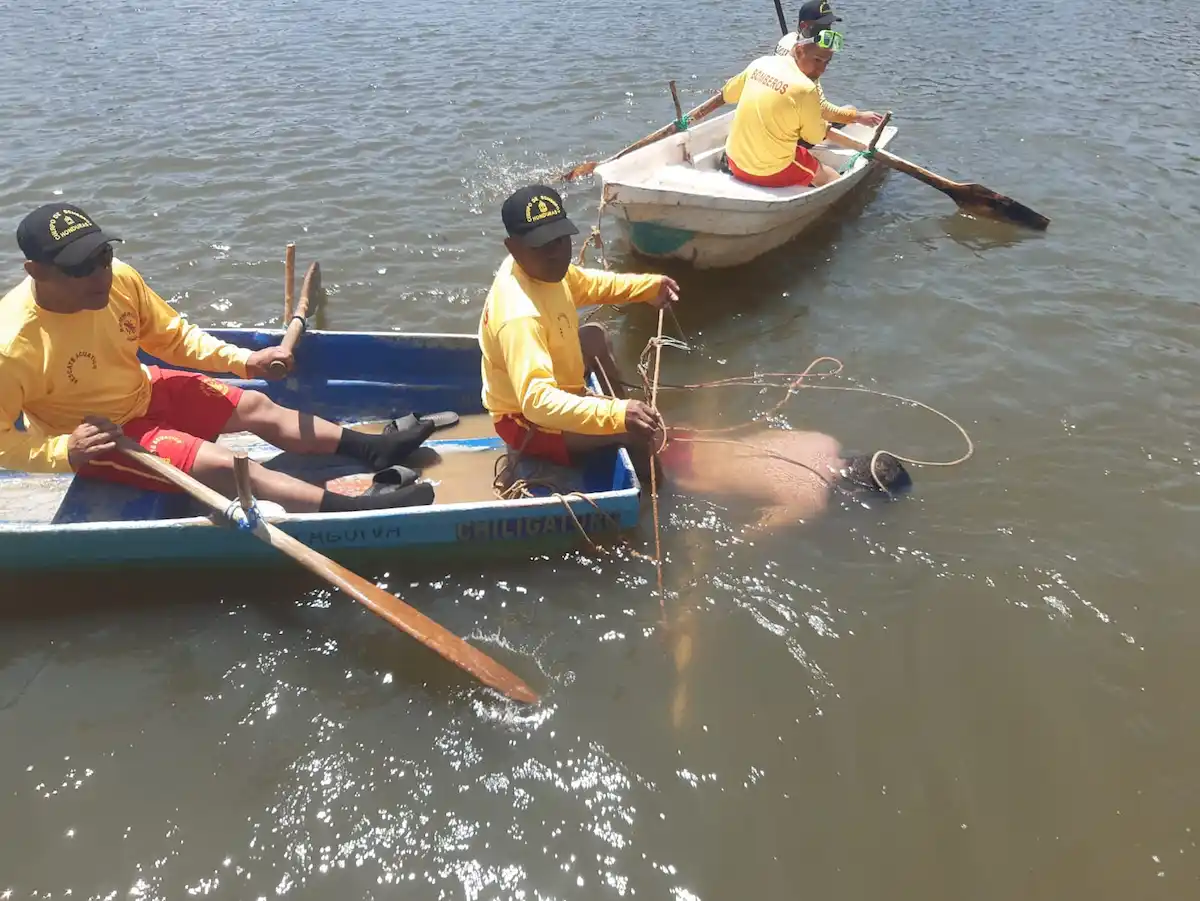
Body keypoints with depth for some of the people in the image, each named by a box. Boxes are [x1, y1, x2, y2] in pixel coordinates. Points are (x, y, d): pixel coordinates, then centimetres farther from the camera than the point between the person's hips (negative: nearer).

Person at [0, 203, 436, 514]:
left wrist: (243, 360, -7)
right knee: (222, 466, -21)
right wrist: (64, 451, -36)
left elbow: (172, 336, 0)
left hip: (143, 392, 7)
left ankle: (373, 450, 13)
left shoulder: (121, 279, -17)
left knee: (257, 406, 4)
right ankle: (353, 510, -27)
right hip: (96, 437, -7)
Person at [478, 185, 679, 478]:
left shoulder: (540, 266, -10)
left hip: (549, 393, 10)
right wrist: (617, 414, -57)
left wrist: (649, 286, 7)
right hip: (527, 419, -10)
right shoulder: (520, 315, -38)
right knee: (639, 429, -20)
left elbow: (588, 284, 14)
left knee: (596, 335, 27)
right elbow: (536, 401, -48)